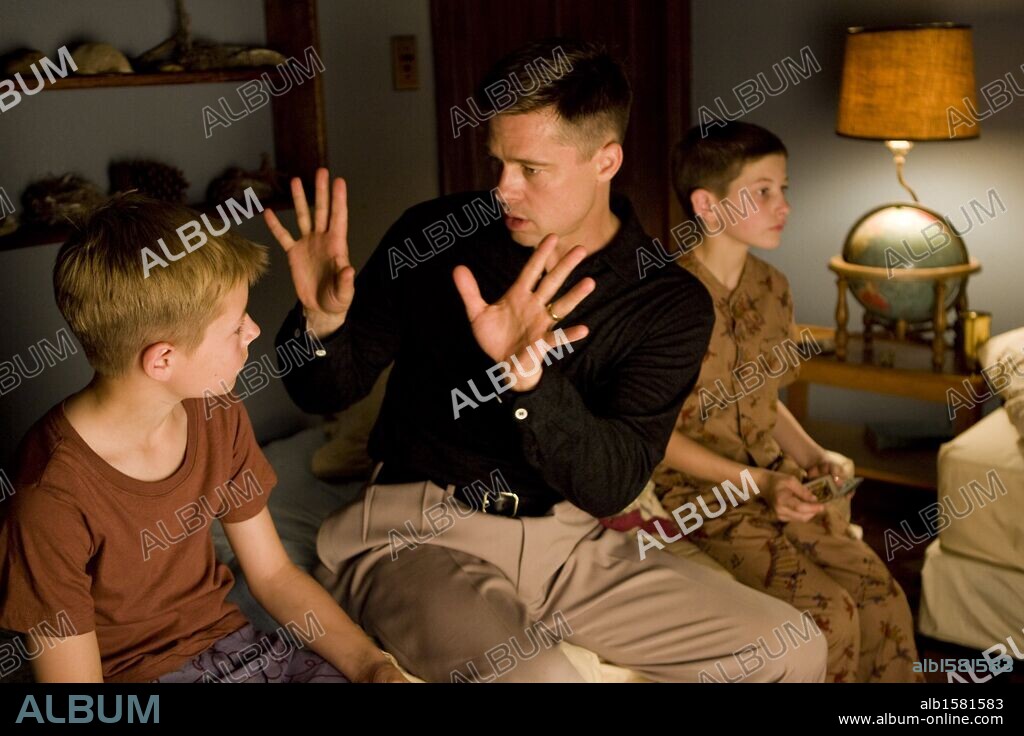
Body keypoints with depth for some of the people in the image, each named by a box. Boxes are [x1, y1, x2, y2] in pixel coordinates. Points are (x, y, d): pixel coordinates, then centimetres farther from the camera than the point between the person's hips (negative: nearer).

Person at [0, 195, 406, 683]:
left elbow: (273, 574, 6)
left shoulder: (218, 418, -2)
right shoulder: (50, 495, -23)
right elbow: (72, 675, -17)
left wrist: (370, 663, -8)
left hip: (232, 642, 5)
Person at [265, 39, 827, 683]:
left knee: (792, 649, -4)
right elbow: (326, 393, 3)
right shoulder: (431, 237, -3)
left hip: (563, 540, 3)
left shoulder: (670, 304, -3)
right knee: (535, 673, -34)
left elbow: (611, 486, -14)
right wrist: (322, 320, -20)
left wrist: (527, 375, -32)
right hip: (417, 531, -3)